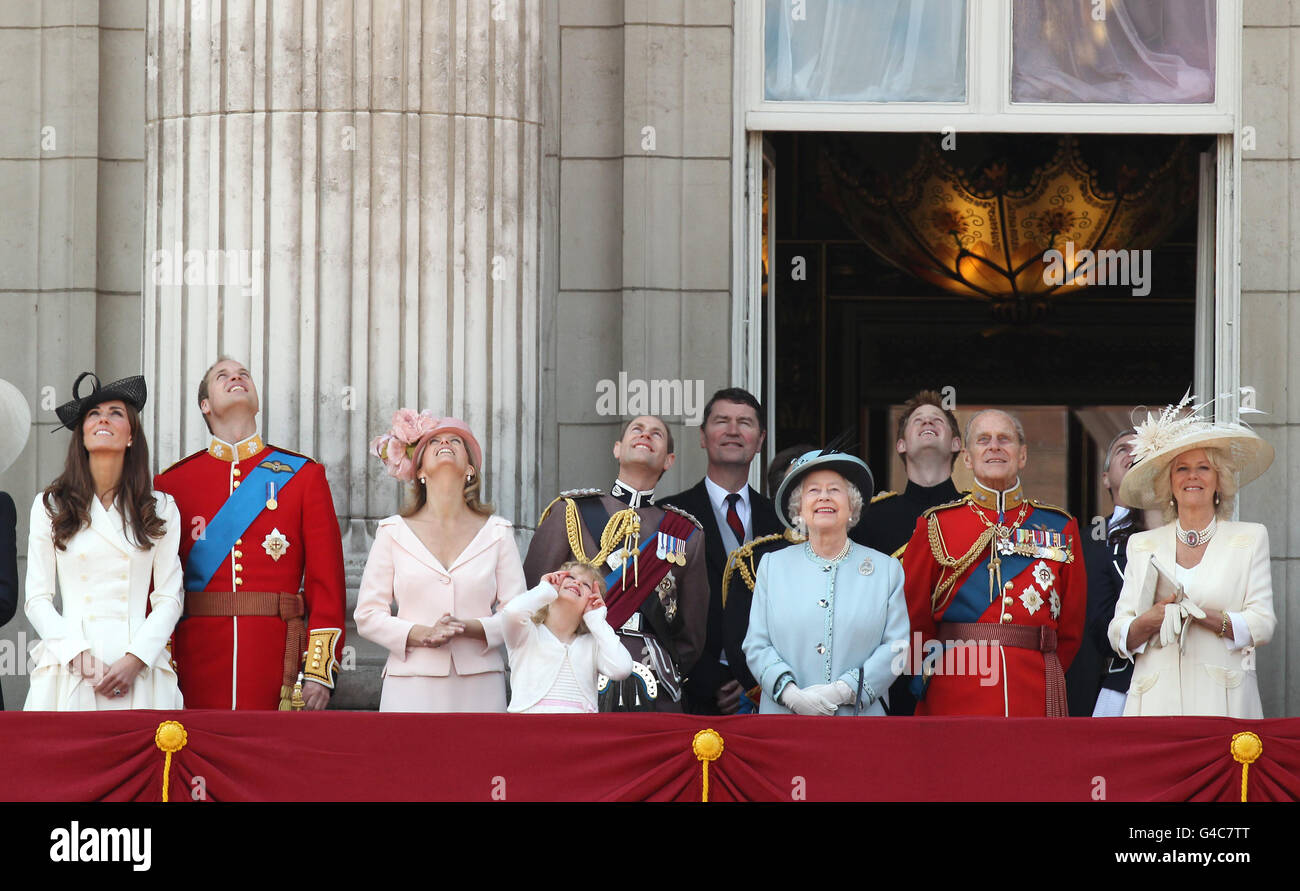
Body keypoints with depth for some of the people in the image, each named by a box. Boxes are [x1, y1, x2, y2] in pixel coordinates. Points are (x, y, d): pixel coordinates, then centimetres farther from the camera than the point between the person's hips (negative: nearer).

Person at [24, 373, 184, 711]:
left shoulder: (161, 509, 11)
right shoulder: (50, 506, 9)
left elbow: (169, 599, 6)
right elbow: (37, 599, 5)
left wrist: (134, 660, -9)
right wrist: (78, 654, -9)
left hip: (139, 668, 0)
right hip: (69, 668, 0)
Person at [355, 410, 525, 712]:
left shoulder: (497, 532, 11)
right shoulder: (393, 532, 10)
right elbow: (367, 615, 6)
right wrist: (422, 634, -11)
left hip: (479, 686, 1)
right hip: (412, 684, -1)